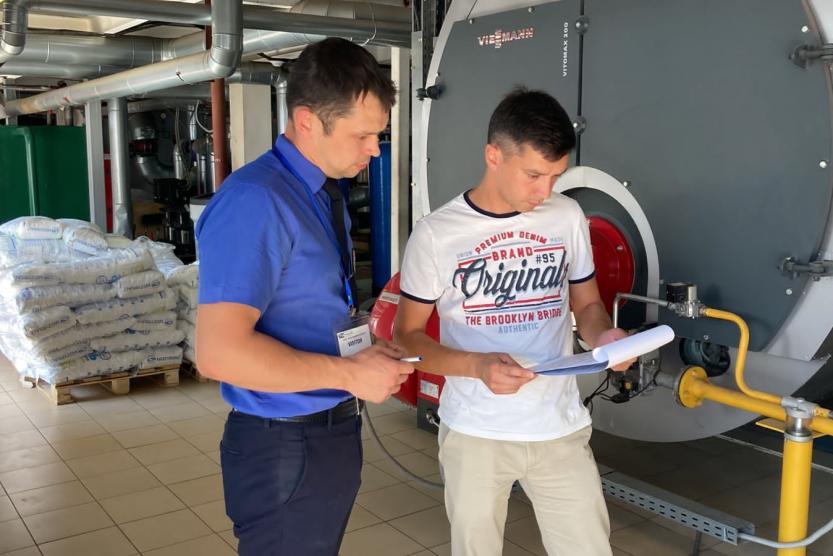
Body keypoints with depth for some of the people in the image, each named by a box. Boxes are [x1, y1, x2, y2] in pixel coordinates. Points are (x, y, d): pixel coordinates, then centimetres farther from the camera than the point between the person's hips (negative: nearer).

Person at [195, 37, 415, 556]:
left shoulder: (326, 194, 7)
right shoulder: (254, 202, -23)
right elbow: (221, 352, -29)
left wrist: (366, 350, 0)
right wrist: (350, 373, -22)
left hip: (334, 429, 9)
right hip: (287, 445, -9)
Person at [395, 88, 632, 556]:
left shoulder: (569, 217, 0)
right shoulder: (436, 234, -10)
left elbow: (587, 304, 11)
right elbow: (407, 337, -5)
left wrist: (603, 336, -13)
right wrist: (476, 365, -22)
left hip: (561, 429, 2)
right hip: (474, 434, -2)